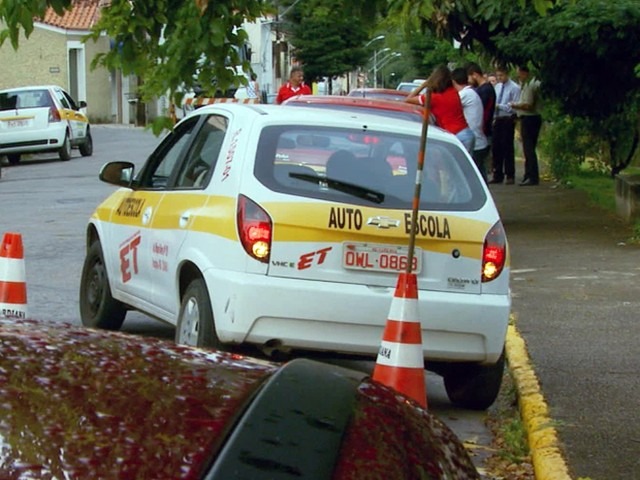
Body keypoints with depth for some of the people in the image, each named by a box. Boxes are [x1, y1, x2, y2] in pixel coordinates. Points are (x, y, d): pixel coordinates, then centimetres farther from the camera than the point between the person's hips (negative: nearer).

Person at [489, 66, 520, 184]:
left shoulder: (514, 88, -8)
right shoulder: (497, 87, 13)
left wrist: (499, 106, -17)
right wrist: (494, 117, 7)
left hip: (508, 120, -6)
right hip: (497, 120, 6)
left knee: (507, 148, -3)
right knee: (496, 147, 6)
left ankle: (510, 176, 5)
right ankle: (498, 175, 14)